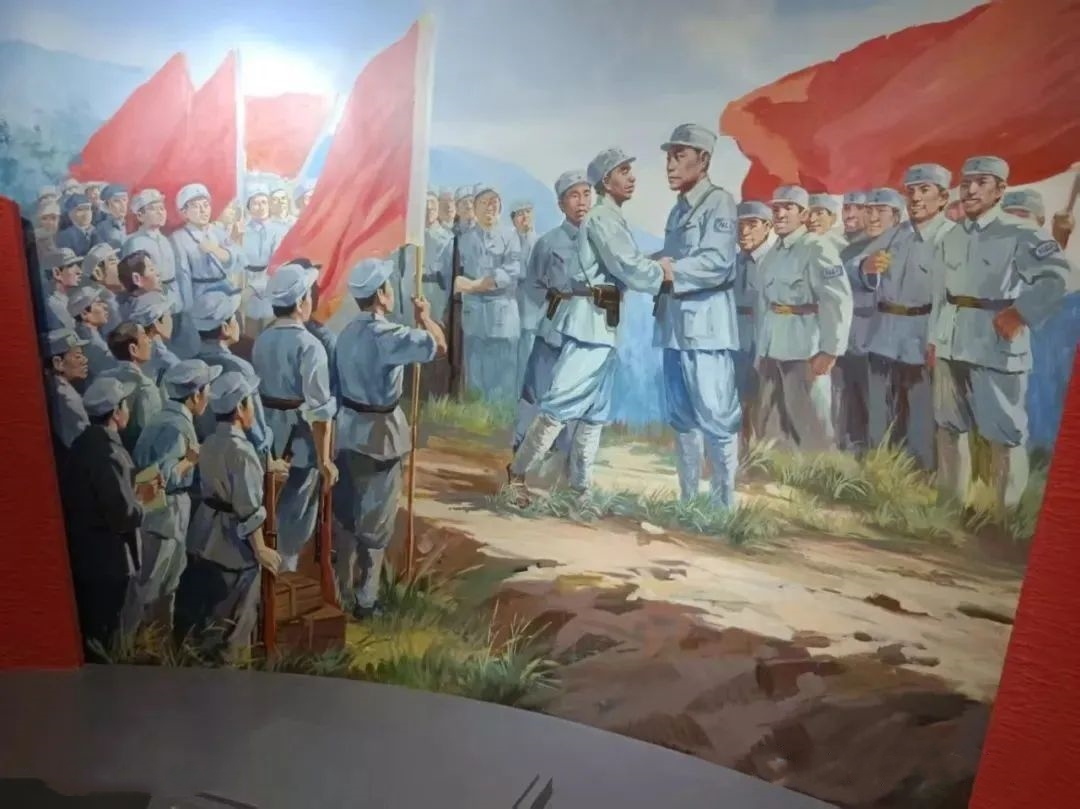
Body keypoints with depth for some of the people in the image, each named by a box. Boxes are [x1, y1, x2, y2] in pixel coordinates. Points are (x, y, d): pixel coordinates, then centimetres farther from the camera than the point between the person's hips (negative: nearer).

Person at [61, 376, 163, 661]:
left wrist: (134, 490, 6)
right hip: (105, 561, -9)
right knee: (99, 636, 6)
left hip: (84, 555, 9)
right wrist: (141, 499, -8)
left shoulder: (85, 443, 5)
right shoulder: (108, 454, -25)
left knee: (87, 631, 23)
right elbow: (124, 517, -26)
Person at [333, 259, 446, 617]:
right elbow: (439, 345, -24)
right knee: (375, 519, 6)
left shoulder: (348, 333, 4)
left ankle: (341, 585, 36)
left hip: (348, 429, 8)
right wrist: (424, 315, -6)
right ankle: (365, 598, 17)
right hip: (379, 433, -8)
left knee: (347, 512, 20)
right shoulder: (386, 335, -22)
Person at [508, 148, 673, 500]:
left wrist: (656, 266, 2)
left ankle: (579, 487, 17)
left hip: (605, 322, 10)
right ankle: (516, 473, 0)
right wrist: (662, 271, -2)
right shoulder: (603, 217, -9)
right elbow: (629, 270, -17)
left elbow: (626, 266, 16)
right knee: (563, 403, -9)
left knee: (595, 412, 11)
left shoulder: (612, 218, 21)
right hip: (591, 318, -10)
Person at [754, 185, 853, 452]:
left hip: (805, 349, -7)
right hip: (773, 350, 8)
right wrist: (761, 349, 11)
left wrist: (830, 350, -20)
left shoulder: (818, 248, -8)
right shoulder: (772, 254, 16)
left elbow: (839, 301, -16)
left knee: (810, 425, -1)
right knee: (770, 426, 14)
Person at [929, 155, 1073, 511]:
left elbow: (1057, 277, -16)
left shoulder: (1021, 233, -6)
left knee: (1005, 431, -2)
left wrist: (1020, 314, -18)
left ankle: (1008, 511, 9)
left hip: (995, 343, -6)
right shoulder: (951, 237, 14)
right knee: (948, 425, 13)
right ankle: (949, 501, 26)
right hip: (950, 343, 6)